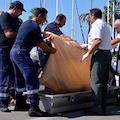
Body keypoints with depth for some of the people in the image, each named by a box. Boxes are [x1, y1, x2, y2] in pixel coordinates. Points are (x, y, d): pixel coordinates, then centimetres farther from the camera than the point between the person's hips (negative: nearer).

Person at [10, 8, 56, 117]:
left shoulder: (25, 23, 19)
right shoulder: (35, 27, -10)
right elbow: (42, 45, -6)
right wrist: (51, 50, 10)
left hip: (14, 51, 11)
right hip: (21, 53, -10)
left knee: (20, 79, 19)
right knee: (32, 80, -12)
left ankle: (19, 103, 29)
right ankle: (34, 108, -14)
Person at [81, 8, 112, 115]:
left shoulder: (97, 24, -6)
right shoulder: (104, 25, 24)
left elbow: (98, 41, -20)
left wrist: (87, 54, -17)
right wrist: (87, 46, 37)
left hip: (100, 54, -10)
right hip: (107, 53, 10)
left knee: (95, 81, -9)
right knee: (103, 82, 9)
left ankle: (97, 108, -10)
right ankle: (102, 108, 13)